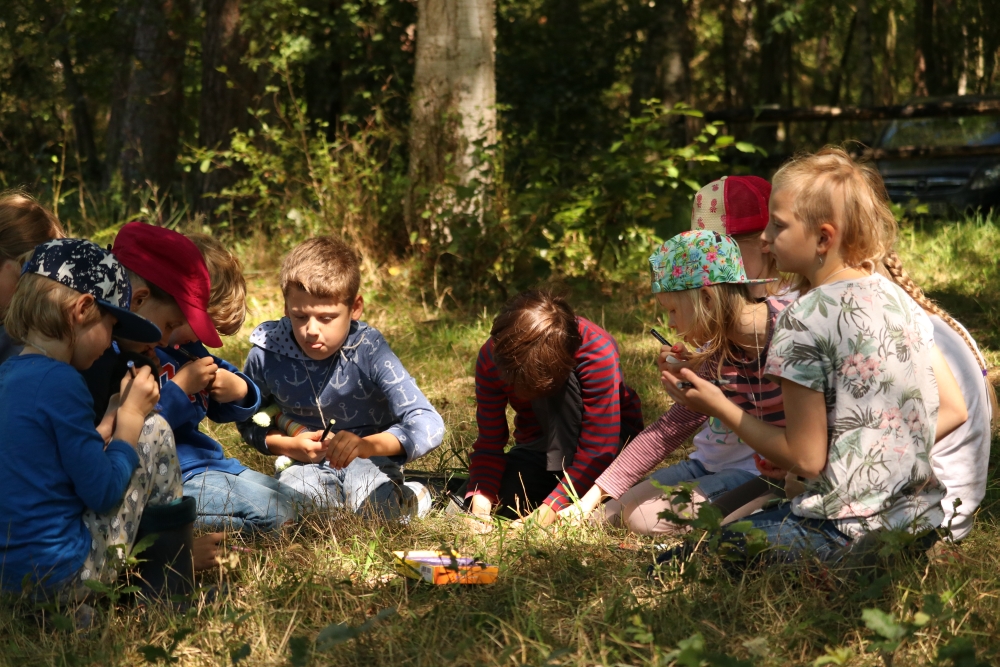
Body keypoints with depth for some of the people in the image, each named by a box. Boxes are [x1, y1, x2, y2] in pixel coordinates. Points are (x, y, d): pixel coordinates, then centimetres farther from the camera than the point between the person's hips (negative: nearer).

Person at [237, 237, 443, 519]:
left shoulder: (369, 350, -23)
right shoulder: (266, 355, -15)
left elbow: (429, 425, -31)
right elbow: (250, 425, 5)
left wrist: (365, 445, -48)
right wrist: (289, 446, -16)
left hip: (368, 460, -2)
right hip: (308, 465, 2)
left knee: (373, 506, -32)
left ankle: (405, 499, 5)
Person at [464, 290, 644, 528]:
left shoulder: (598, 353, -33)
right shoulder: (491, 357, -20)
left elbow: (598, 449, -33)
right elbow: (490, 443, -16)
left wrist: (551, 508, -41)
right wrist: (481, 497, -35)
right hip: (544, 444, 4)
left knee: (554, 384, -33)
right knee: (499, 501, -27)